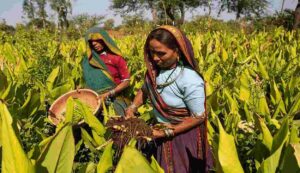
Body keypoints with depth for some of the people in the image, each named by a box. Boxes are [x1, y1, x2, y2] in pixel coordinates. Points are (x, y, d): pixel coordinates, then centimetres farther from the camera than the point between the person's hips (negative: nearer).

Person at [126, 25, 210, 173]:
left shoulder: (190, 80, -30)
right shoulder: (154, 69, -11)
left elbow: (198, 117, -23)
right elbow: (144, 90, 9)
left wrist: (167, 133, -24)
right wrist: (132, 108, -9)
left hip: (183, 135, -6)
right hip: (160, 129, 6)